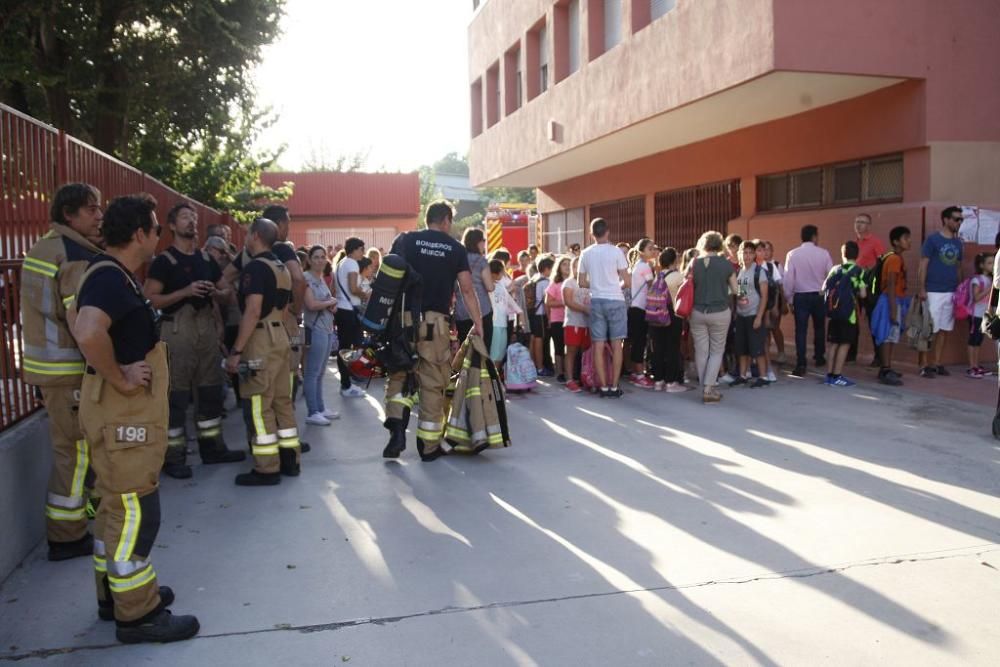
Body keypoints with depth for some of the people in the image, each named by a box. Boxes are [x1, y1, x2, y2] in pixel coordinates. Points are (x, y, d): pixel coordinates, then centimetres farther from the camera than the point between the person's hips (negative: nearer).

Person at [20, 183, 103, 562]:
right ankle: (66, 538, 11)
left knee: (71, 446, 21)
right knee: (77, 450, 1)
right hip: (70, 369, -9)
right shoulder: (78, 257, -18)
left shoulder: (41, 248, 12)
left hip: (45, 362, 9)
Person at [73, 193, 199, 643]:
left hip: (128, 409, 11)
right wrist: (119, 379, -27)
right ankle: (136, 614, 8)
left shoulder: (115, 275, 12)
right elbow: (88, 333, -39)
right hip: (122, 410, -11)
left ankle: (116, 593, 32)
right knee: (135, 510, -2)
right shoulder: (110, 277, -20)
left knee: (118, 505, 18)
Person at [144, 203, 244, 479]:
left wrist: (216, 292, -3)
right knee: (177, 394, -3)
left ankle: (212, 447, 24)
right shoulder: (164, 260, -6)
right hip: (177, 330, -7)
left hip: (208, 327, 7)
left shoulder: (206, 258, 14)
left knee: (211, 390, 13)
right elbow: (149, 299, -13)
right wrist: (185, 292, -21)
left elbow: (226, 289, 20)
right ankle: (173, 456, 4)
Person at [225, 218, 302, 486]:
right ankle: (290, 459, 19)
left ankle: (266, 469, 0)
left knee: (258, 405, -4)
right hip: (280, 337, 9)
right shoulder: (282, 268, 16)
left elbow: (253, 312, -20)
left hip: (261, 339, -9)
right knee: (282, 401, 13)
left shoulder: (255, 267, -12)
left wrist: (236, 350, -19)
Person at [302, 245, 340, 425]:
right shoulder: (307, 278, -10)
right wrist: (331, 302, -6)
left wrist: (332, 305, -2)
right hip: (315, 330, -9)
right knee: (312, 373, -5)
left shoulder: (322, 279, 16)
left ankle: (321, 408, 21)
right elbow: (311, 305, -21)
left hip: (328, 329, 9)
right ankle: (312, 413, -2)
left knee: (320, 372, 14)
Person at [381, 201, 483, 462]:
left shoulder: (405, 240, 6)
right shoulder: (456, 248, 5)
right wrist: (478, 323, 7)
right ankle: (429, 446, 13)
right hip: (435, 322, -1)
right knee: (433, 383, 7)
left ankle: (396, 423, -6)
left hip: (404, 319, 1)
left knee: (399, 373, 16)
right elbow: (467, 289, 2)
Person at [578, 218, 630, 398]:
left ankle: (604, 387, 7)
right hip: (615, 301, -2)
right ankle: (614, 387, 5)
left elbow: (581, 282, 7)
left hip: (596, 301, 3)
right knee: (616, 345, 4)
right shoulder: (616, 252, -7)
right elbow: (628, 283, -7)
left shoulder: (585, 254, 2)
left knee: (598, 345, 5)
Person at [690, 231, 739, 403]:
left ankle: (705, 388, 16)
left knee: (701, 352, 9)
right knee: (717, 351, 9)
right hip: (720, 312, -2)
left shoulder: (694, 264, 0)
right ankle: (709, 389, 1)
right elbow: (735, 290, 1)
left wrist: (688, 313, 16)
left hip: (697, 312, 2)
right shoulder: (726, 263, -5)